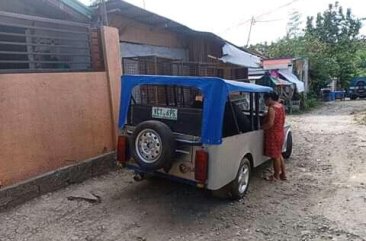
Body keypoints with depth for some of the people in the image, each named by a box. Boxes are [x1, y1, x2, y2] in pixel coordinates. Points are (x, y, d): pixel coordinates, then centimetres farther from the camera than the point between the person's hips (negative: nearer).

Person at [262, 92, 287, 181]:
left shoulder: (272, 108, -22)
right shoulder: (281, 106, 7)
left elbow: (270, 124, -26)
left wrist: (260, 127, -14)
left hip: (273, 134, -9)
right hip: (280, 133, 9)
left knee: (275, 156, 4)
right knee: (279, 154, 20)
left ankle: (276, 176, 18)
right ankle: (283, 174, 29)